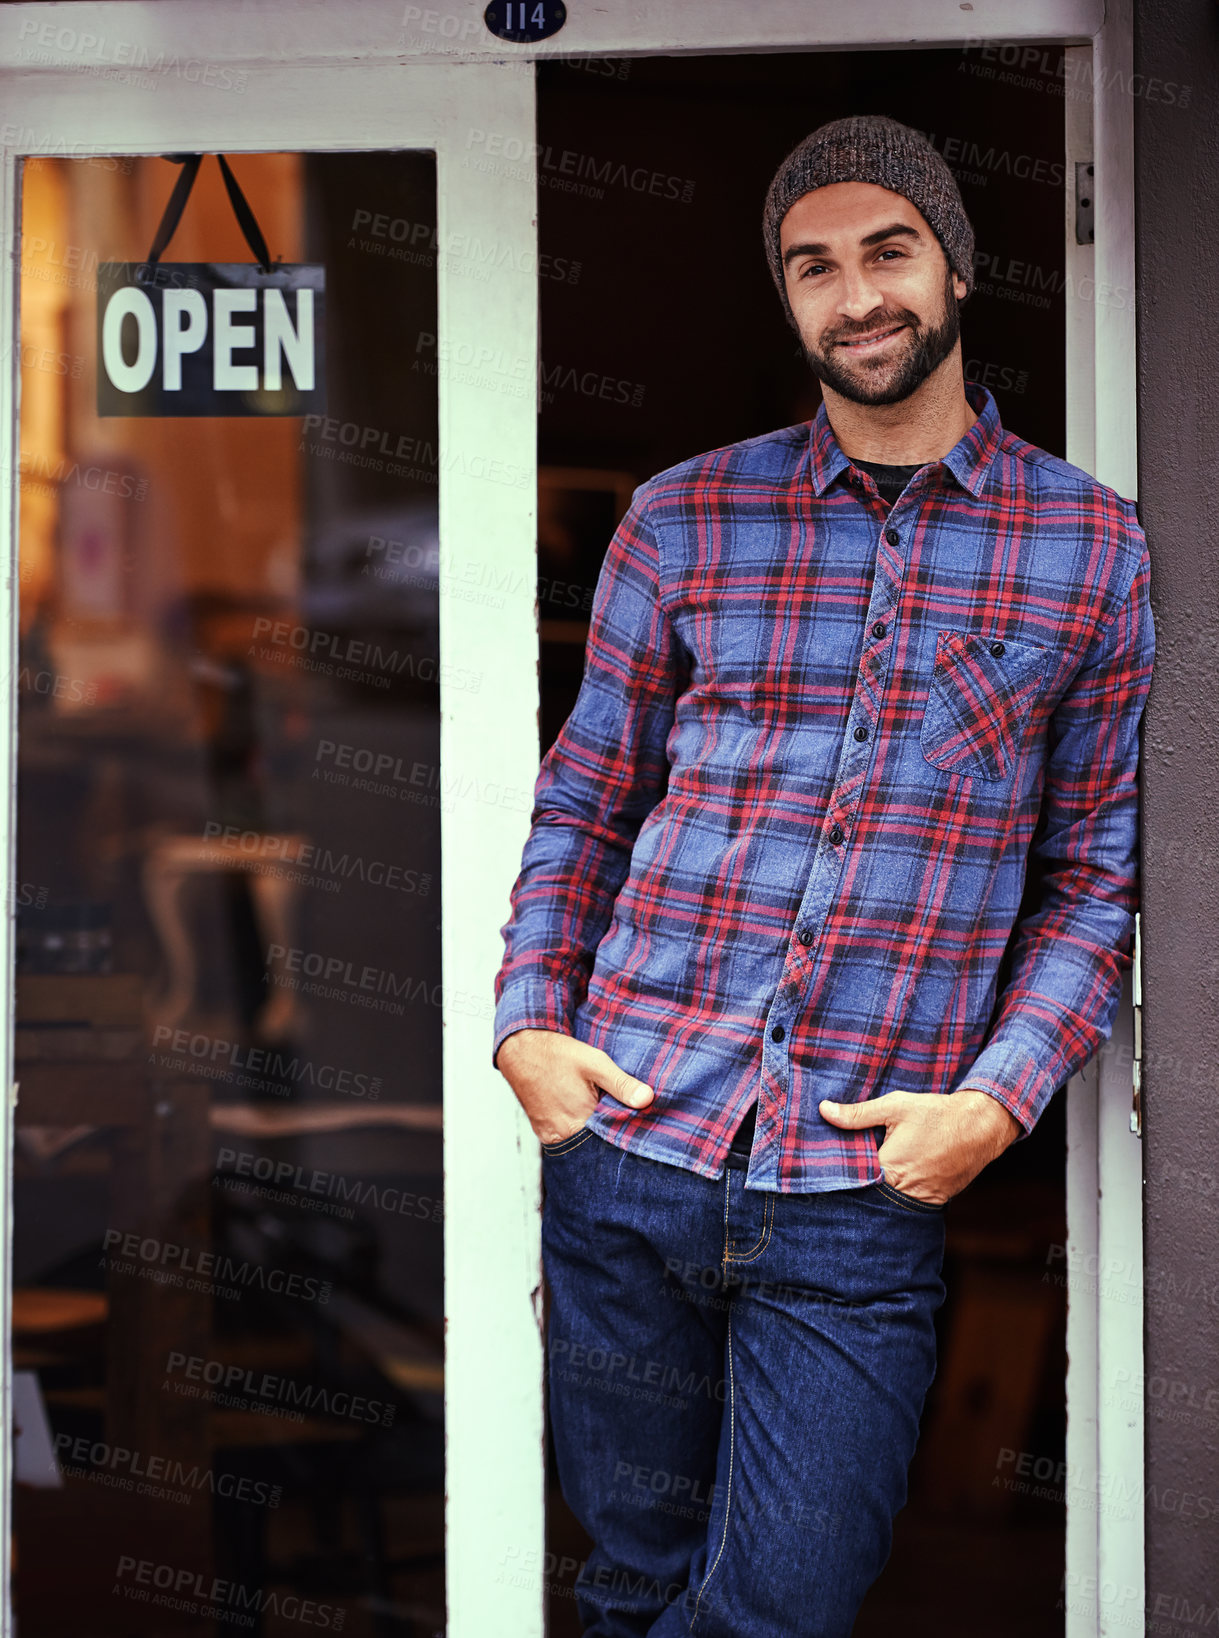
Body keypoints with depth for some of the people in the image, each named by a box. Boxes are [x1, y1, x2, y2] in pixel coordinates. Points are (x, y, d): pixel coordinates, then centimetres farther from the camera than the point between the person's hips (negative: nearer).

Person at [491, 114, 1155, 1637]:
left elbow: (1096, 872, 5)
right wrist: (528, 1021, -1)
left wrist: (998, 1099, -7)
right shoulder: (682, 520, 6)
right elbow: (583, 800, 12)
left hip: (866, 1196, -1)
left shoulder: (1089, 547, 3)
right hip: (627, 1152, 1)